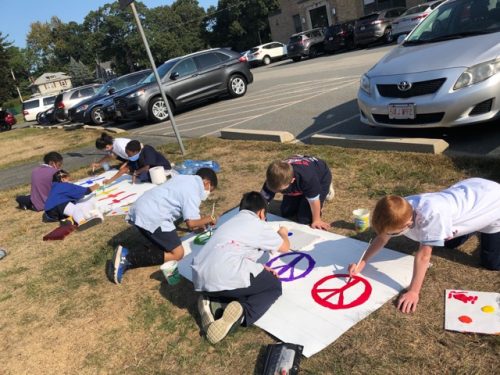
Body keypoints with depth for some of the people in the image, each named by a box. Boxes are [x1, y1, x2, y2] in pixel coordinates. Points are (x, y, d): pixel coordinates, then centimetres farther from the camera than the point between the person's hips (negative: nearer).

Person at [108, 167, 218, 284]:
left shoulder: (185, 179, 21)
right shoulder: (193, 191, -7)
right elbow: (191, 223, -15)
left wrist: (199, 222, 26)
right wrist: (207, 219, 4)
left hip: (140, 210, 10)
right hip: (152, 217, -10)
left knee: (163, 246, 17)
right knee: (177, 253, -2)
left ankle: (124, 259, -1)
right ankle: (128, 257, -11)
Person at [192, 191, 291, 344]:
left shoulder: (231, 222, 28)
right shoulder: (259, 225, 10)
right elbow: (284, 247, 26)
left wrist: (259, 268, 24)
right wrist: (283, 233, 47)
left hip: (201, 279, 7)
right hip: (227, 279, -7)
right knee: (274, 285, 16)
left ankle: (210, 300, 7)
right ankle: (241, 310, -11)